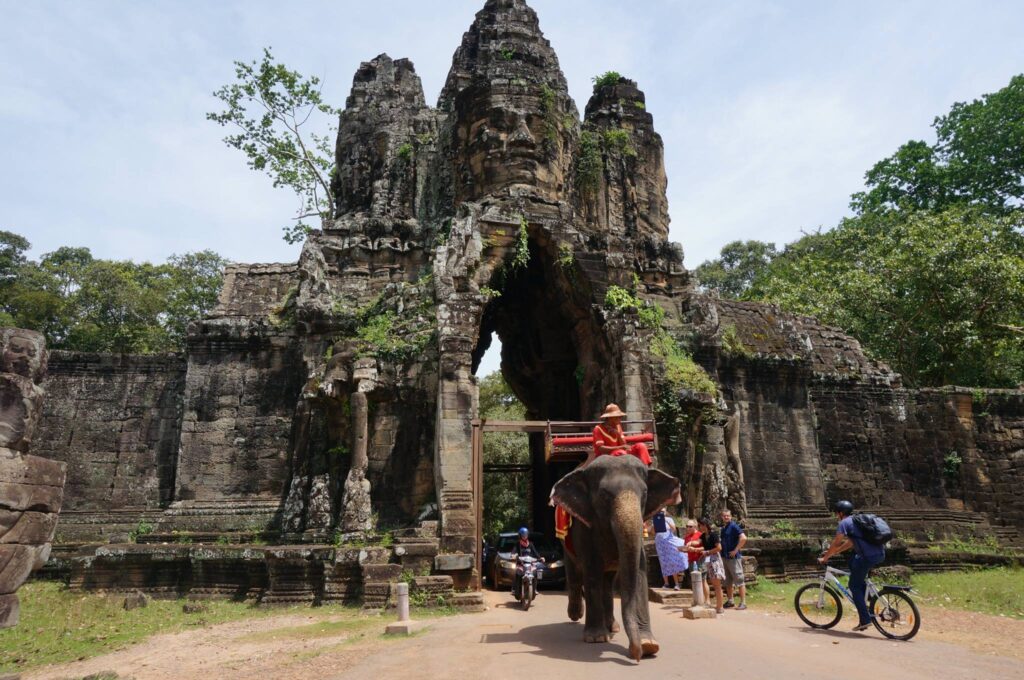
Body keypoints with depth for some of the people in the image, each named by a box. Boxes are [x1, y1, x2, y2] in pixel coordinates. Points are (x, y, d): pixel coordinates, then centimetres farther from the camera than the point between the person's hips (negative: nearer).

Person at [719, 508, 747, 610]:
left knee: (740, 581, -2)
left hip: (734, 557, -8)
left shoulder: (734, 526, -11)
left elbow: (743, 538, -23)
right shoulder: (723, 528, 13)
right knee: (728, 582, 15)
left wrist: (735, 550, -20)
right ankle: (729, 601, 24)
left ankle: (743, 603, 2)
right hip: (725, 557, 9)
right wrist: (722, 551, 13)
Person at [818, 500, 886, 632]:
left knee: (854, 586, 5)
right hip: (880, 553, 8)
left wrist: (825, 558, 9)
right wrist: (834, 552, 34)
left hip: (869, 556, -8)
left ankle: (865, 619, 1)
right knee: (852, 561, 30)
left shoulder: (844, 523, 0)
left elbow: (835, 544, -2)